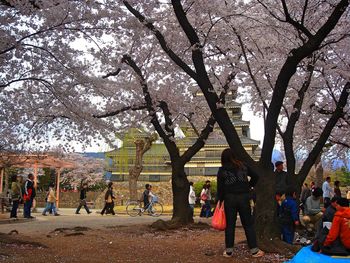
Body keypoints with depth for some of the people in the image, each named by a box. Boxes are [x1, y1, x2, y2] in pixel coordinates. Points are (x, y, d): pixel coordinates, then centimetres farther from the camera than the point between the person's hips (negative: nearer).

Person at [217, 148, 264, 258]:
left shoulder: (222, 170, -2)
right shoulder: (243, 166, 4)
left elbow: (220, 187, -3)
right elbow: (255, 176, 8)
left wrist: (220, 200, 5)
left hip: (229, 198, -1)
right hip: (244, 197, 1)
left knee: (230, 224, 7)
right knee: (248, 223, 7)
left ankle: (229, 251, 10)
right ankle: (254, 250, 7)